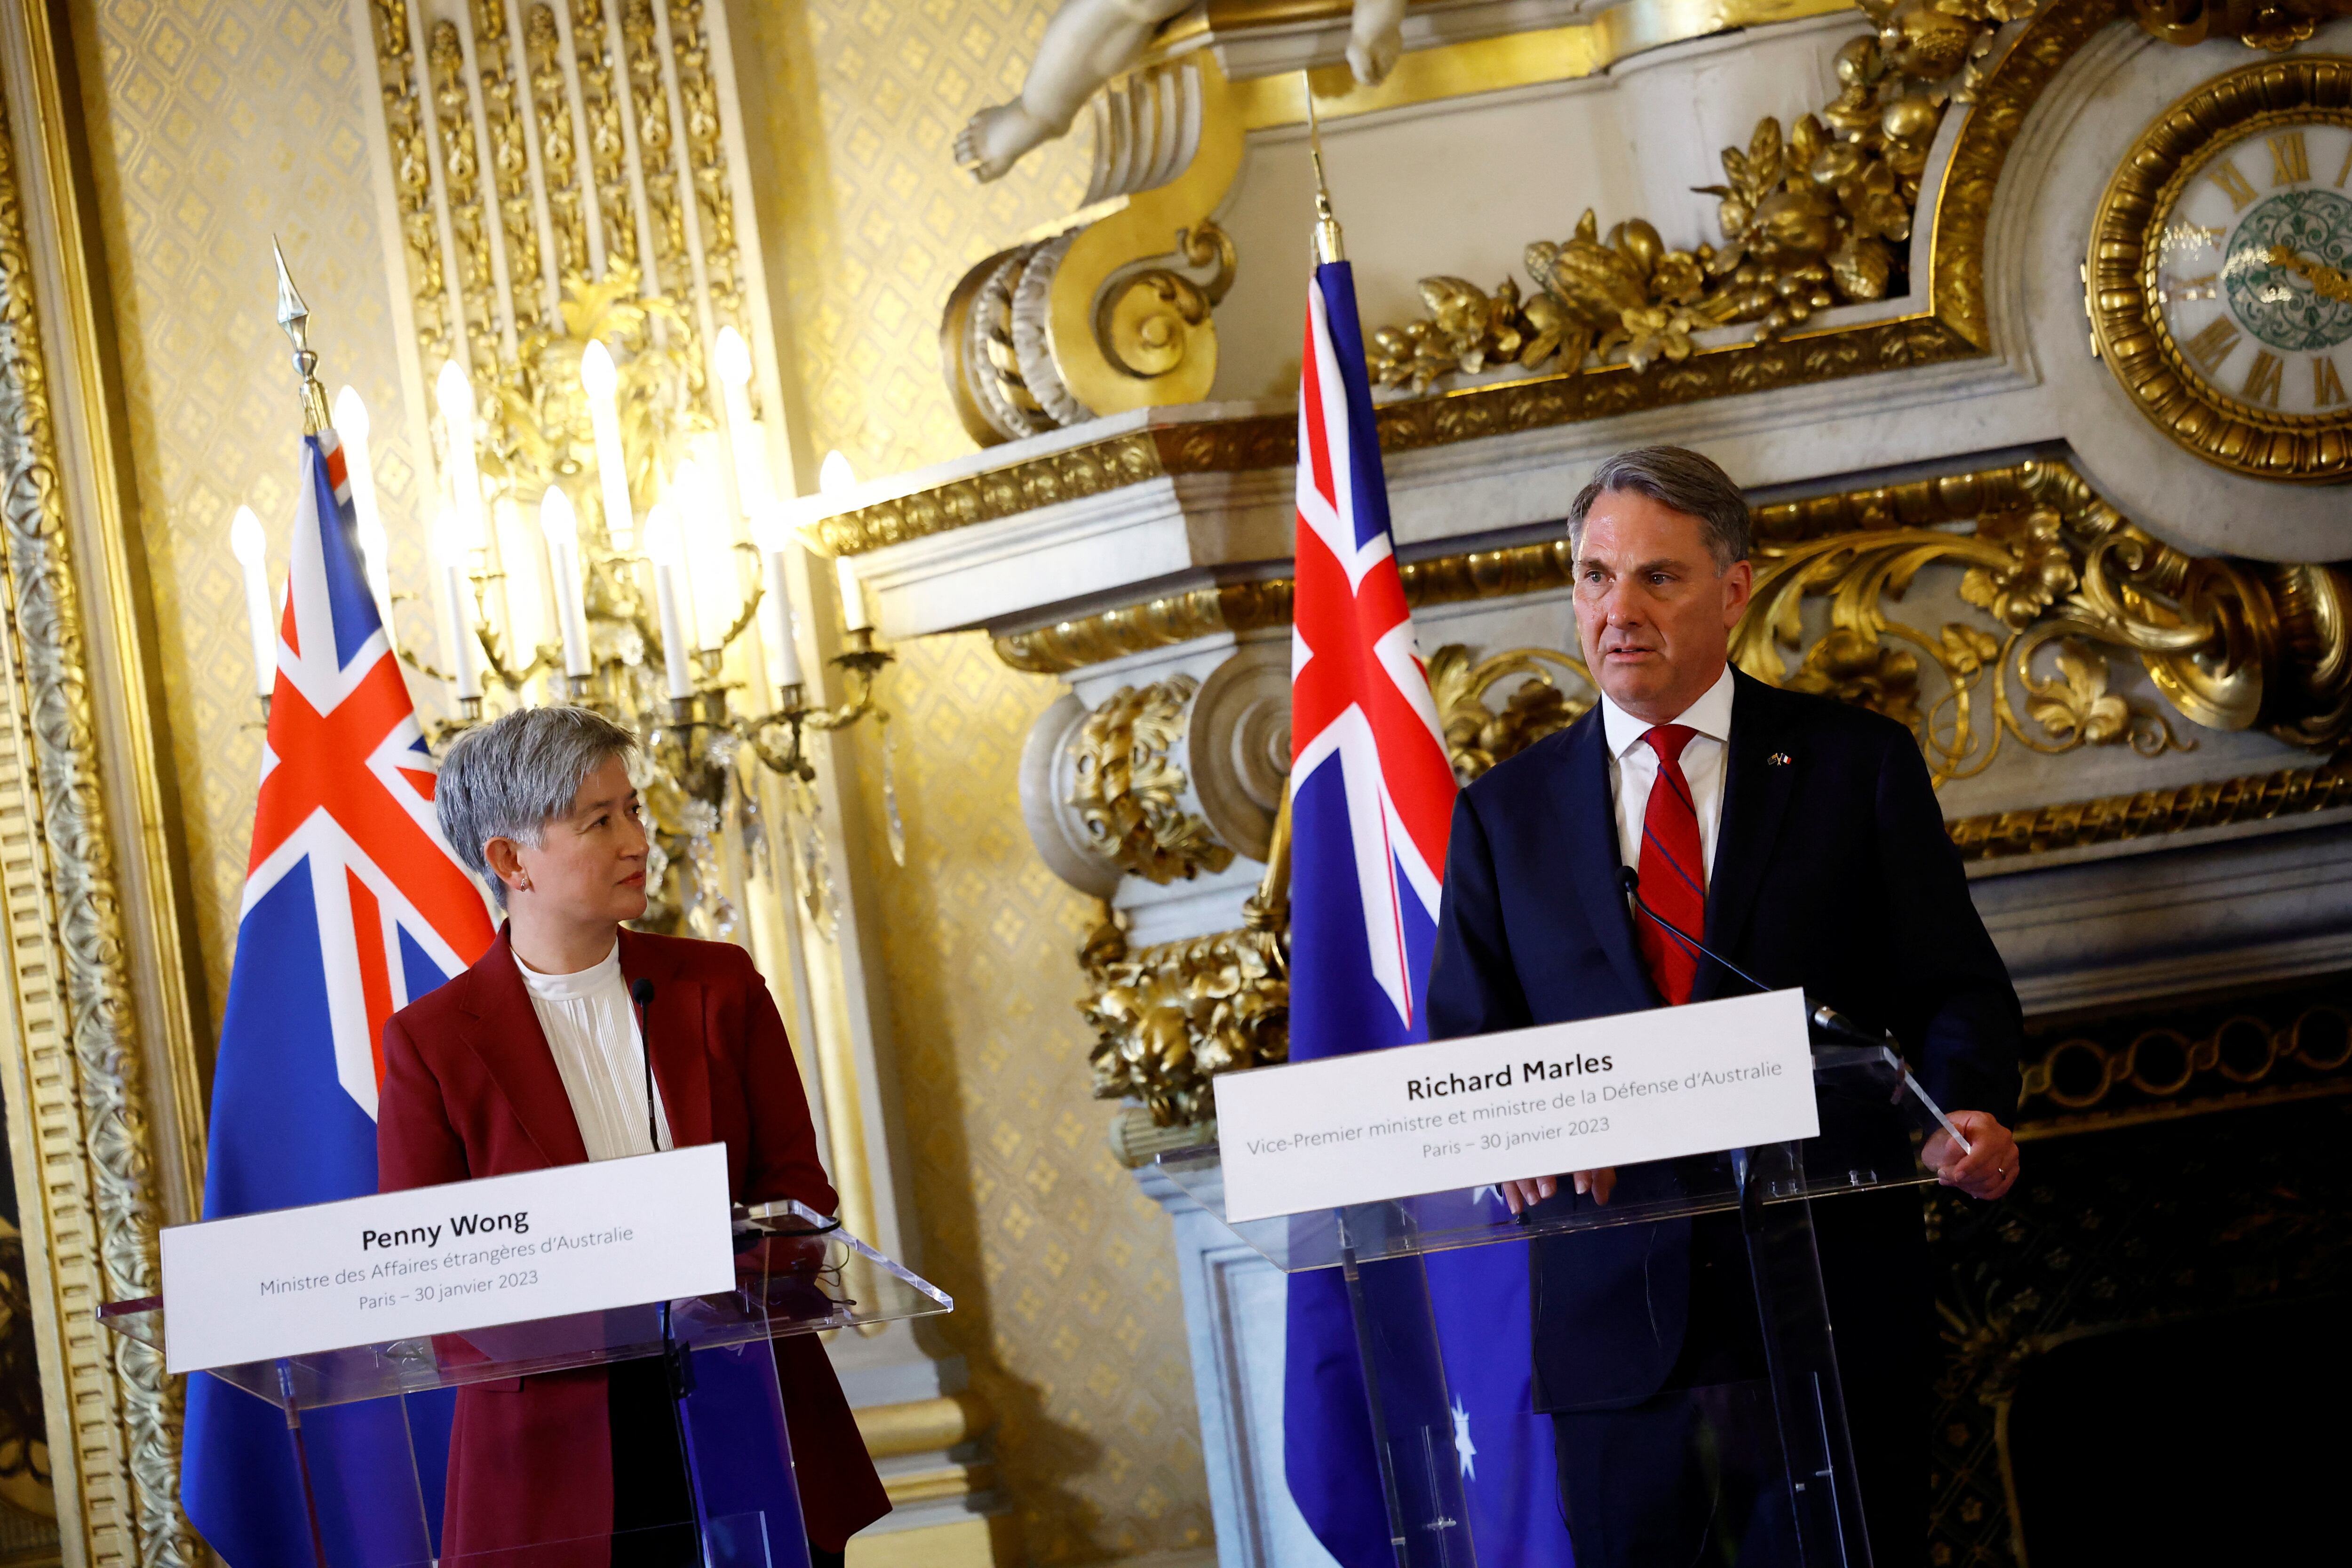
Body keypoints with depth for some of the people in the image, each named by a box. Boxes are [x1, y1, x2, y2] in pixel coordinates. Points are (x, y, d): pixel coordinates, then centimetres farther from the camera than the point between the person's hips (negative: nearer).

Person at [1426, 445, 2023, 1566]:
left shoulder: (1856, 765, 7)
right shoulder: (1506, 813, 11)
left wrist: (1968, 1113, -17)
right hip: (1612, 1325, 1)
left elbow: (1954, 989, 4)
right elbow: (1463, 1048, 9)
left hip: (1831, 1306, -1)